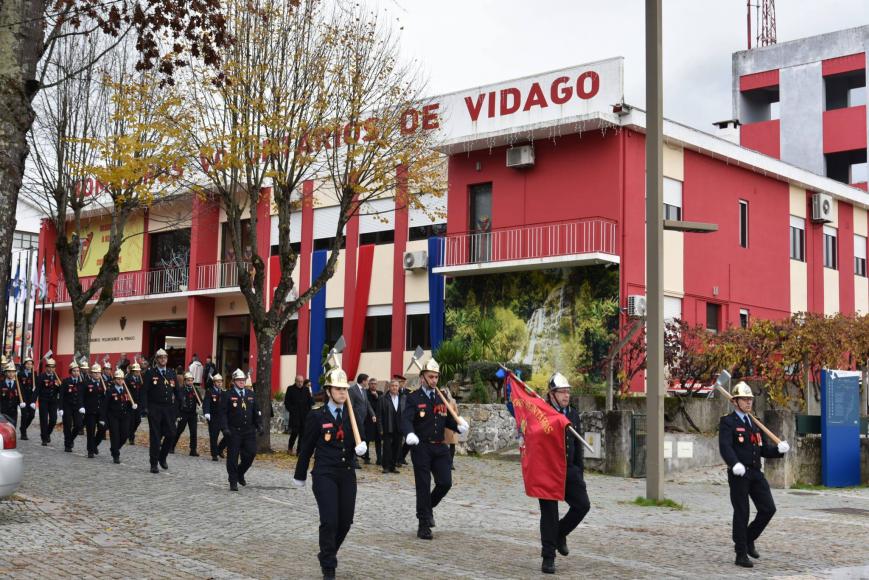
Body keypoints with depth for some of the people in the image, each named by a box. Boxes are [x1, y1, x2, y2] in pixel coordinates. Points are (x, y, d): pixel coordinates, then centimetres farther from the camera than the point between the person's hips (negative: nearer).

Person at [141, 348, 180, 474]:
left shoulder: (172, 373, 11)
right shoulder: (150, 373, 0)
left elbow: (177, 391, 13)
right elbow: (144, 391, -4)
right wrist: (145, 407, -12)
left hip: (169, 408, 3)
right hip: (154, 409, -3)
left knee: (171, 434, -1)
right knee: (155, 437, 0)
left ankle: (162, 457, 22)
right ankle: (154, 464, 8)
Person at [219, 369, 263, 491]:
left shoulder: (250, 394, 12)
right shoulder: (228, 395, -3)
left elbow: (255, 411, 15)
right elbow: (223, 413, -7)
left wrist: (259, 425, 5)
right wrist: (225, 428, -16)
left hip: (249, 431, 4)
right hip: (233, 431, -4)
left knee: (251, 453, 2)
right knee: (233, 457, 0)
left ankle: (240, 473, 28)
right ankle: (233, 482, 10)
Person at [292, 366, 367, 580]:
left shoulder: (352, 415, 7)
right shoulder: (317, 416, -4)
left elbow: (358, 442, 12)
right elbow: (306, 448, 3)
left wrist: (362, 447, -13)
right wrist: (300, 476, 9)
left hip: (347, 474, 4)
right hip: (324, 474, -4)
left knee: (346, 520, 6)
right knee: (329, 520, -11)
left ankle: (328, 554, 33)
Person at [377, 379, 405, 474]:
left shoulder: (404, 399, 7)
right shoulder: (383, 399, -2)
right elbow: (379, 415, -2)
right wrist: (381, 429, -7)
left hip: (399, 428, 3)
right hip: (388, 429, -3)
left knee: (397, 447, 6)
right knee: (387, 447, -2)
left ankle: (393, 466, 16)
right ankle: (386, 467, 6)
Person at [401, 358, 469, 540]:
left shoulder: (441, 397, 14)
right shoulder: (414, 398, -5)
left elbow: (448, 419, 15)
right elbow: (406, 419, -19)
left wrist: (459, 425, -7)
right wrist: (410, 434, -39)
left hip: (439, 447, 5)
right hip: (421, 447, -5)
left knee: (445, 483, -1)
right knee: (423, 486, 0)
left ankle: (428, 507, 29)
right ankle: (424, 525, 11)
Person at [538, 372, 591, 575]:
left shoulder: (573, 414, 9)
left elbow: (578, 444, 15)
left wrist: (579, 471, 14)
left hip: (569, 469, 6)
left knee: (582, 504, -3)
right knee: (549, 512, -1)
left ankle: (560, 534, 23)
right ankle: (548, 558, 9)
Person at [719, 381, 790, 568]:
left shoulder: (755, 423, 19)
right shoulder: (727, 422, -4)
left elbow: (763, 449, 18)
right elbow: (725, 447, -20)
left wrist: (779, 449, -2)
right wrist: (735, 464, -37)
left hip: (756, 473, 6)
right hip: (738, 474, -6)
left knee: (768, 509, 0)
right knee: (741, 513, -1)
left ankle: (748, 539, 23)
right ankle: (741, 554, 10)